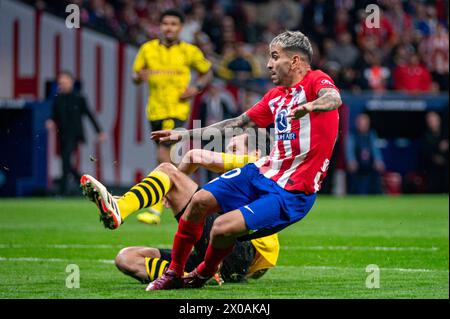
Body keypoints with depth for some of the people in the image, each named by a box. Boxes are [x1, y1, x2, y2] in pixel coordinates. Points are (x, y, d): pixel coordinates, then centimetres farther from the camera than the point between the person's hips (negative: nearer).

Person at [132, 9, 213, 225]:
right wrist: (139, 77, -12)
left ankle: (156, 210, -18)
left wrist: (196, 88, -6)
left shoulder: (189, 52, 0)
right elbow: (135, 75, 13)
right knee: (168, 159, 10)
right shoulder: (148, 49, 6)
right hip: (155, 110, 4)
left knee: (163, 155, -16)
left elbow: (207, 72, 13)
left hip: (177, 110, -4)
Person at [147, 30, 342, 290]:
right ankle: (173, 274, 10)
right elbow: (239, 123, 24)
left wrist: (309, 106, -56)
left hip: (292, 192, -8)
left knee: (223, 228, -20)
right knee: (200, 201, -6)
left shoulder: (316, 81, -9)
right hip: (263, 172, 8)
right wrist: (184, 135, 25)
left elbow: (334, 98, -32)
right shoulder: (276, 95, 15)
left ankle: (202, 276, 13)